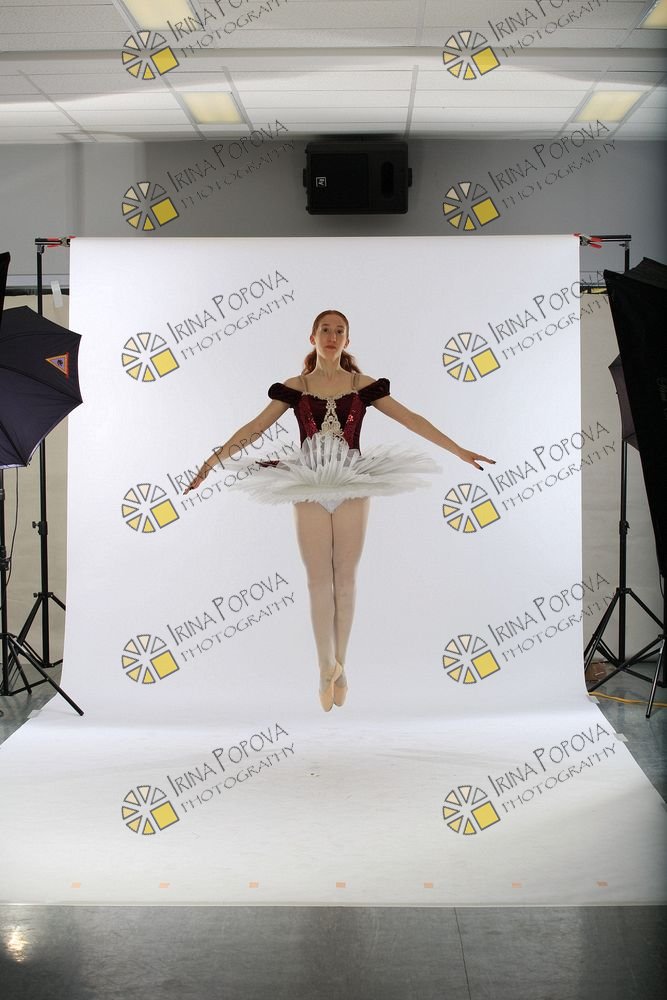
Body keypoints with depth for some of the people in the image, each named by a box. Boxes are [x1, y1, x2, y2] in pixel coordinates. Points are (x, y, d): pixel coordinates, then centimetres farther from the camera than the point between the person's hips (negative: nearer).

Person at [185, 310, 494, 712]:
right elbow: (255, 427, 2)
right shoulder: (294, 387, 3)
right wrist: (213, 460, -4)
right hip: (310, 489, 0)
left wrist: (459, 450, 0)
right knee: (319, 581, 1)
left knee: (345, 580, 6)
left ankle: (338, 666, 17)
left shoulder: (364, 385, 3)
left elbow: (411, 419, 3)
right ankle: (329, 667, 8)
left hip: (352, 487, 0)